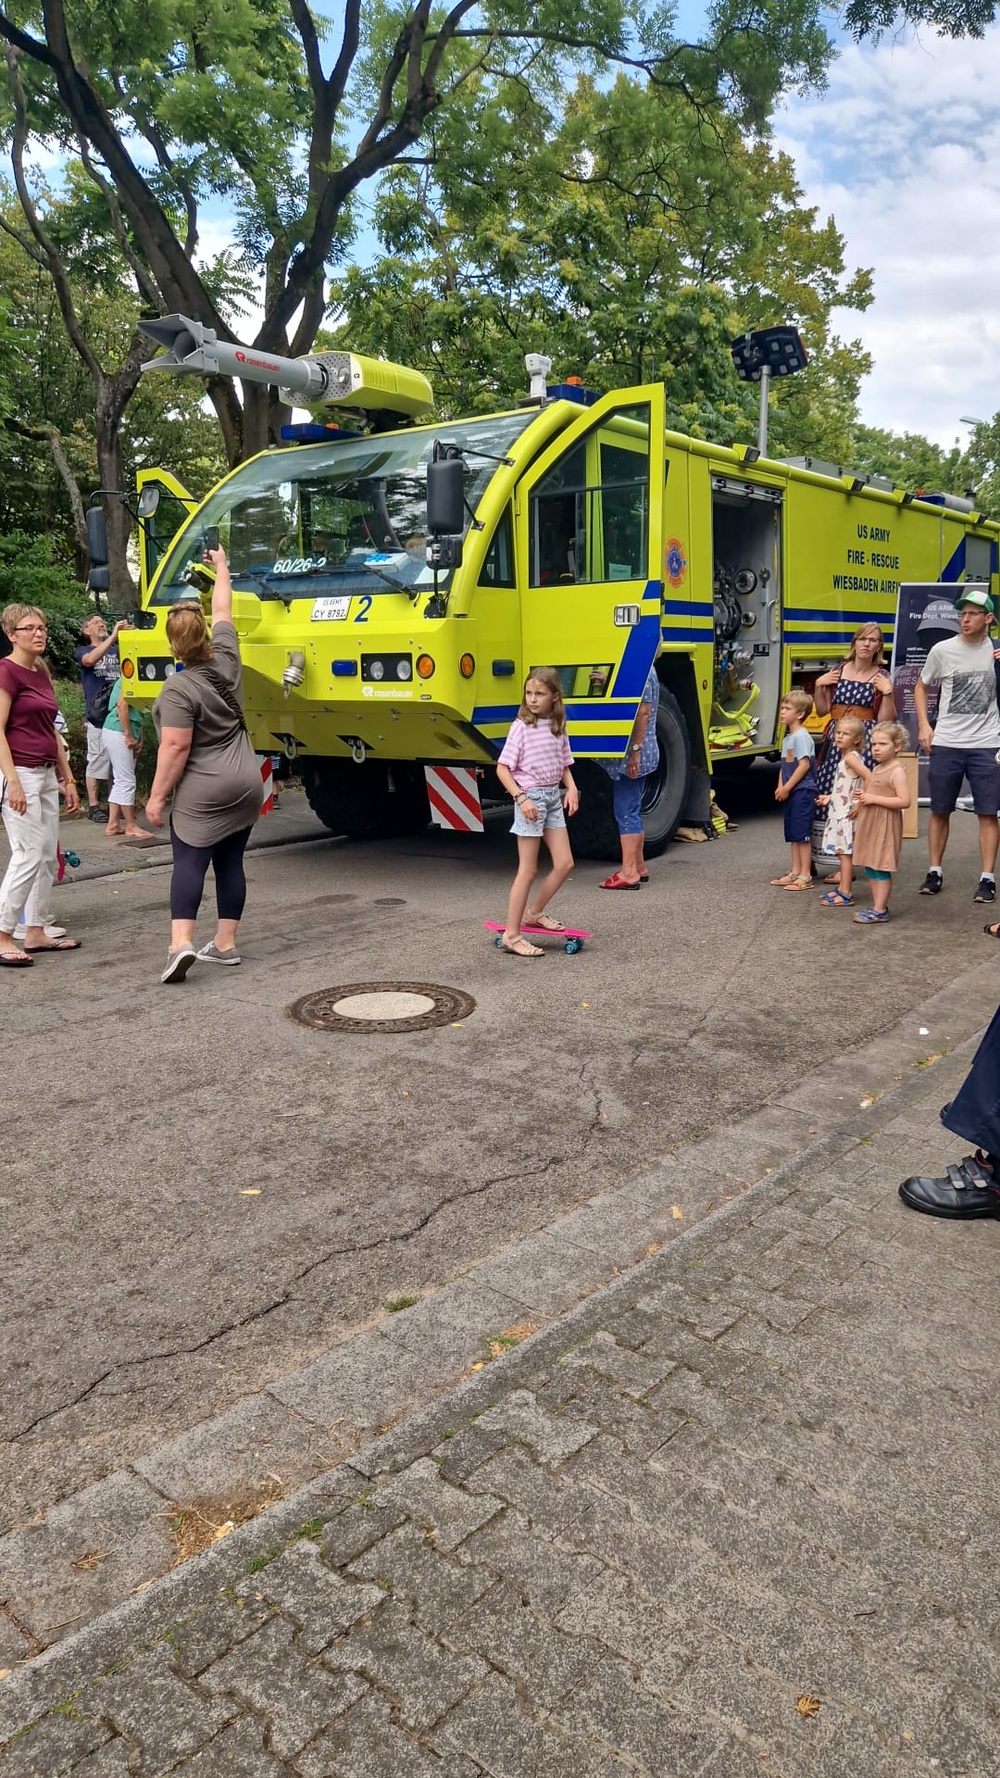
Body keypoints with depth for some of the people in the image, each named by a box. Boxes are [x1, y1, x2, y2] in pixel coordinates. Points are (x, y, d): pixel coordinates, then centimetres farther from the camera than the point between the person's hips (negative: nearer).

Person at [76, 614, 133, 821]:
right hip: (98, 715, -4)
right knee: (98, 760, -6)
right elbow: (91, 659, -16)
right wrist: (114, 635, -22)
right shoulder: (83, 651, 7)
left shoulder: (118, 650, 18)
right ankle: (93, 806, -1)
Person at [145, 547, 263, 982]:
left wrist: (156, 796, -11)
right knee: (230, 862, 10)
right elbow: (223, 612, 19)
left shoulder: (178, 690, -14)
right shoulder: (226, 660, 3)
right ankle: (225, 943, 13)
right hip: (246, 785, 6)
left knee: (189, 862, -3)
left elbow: (176, 748, -18)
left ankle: (181, 943, -15)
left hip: (203, 793, -6)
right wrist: (221, 567, 33)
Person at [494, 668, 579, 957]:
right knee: (528, 870, -4)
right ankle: (511, 935, 3)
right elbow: (502, 768, -12)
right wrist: (521, 798, -21)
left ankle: (535, 913, 26)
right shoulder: (521, 727, -10)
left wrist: (571, 788, -2)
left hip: (554, 797, 6)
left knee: (565, 863, 5)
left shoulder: (558, 727, 7)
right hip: (530, 797, -6)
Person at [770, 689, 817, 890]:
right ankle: (795, 872, 20)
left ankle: (805, 876, -1)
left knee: (802, 834, -5)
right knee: (793, 835, 13)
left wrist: (787, 788, -17)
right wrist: (780, 787, 4)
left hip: (802, 791, -9)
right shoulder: (787, 738, 15)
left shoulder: (801, 736, -14)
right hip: (791, 792, 9)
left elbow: (804, 765, -20)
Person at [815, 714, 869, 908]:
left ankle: (846, 895, -4)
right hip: (838, 811, 10)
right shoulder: (845, 757, 13)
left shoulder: (851, 757, -15)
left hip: (847, 813, -10)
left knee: (845, 853, -7)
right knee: (842, 853, 14)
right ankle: (842, 889, 22)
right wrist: (830, 797, 20)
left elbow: (869, 777, -27)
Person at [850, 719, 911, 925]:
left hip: (885, 827, -9)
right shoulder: (877, 769, 13)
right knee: (871, 868, 12)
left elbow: (904, 801, -23)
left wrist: (873, 799, -22)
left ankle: (879, 911, -1)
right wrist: (863, 799, 7)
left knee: (881, 868, -5)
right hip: (870, 825, 9)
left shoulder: (897, 771, -14)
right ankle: (877, 906, 20)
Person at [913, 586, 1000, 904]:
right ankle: (935, 872, 19)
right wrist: (924, 725, 2)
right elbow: (921, 687, 11)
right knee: (940, 811, 8)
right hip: (946, 743, 1)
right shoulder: (942, 650, 0)